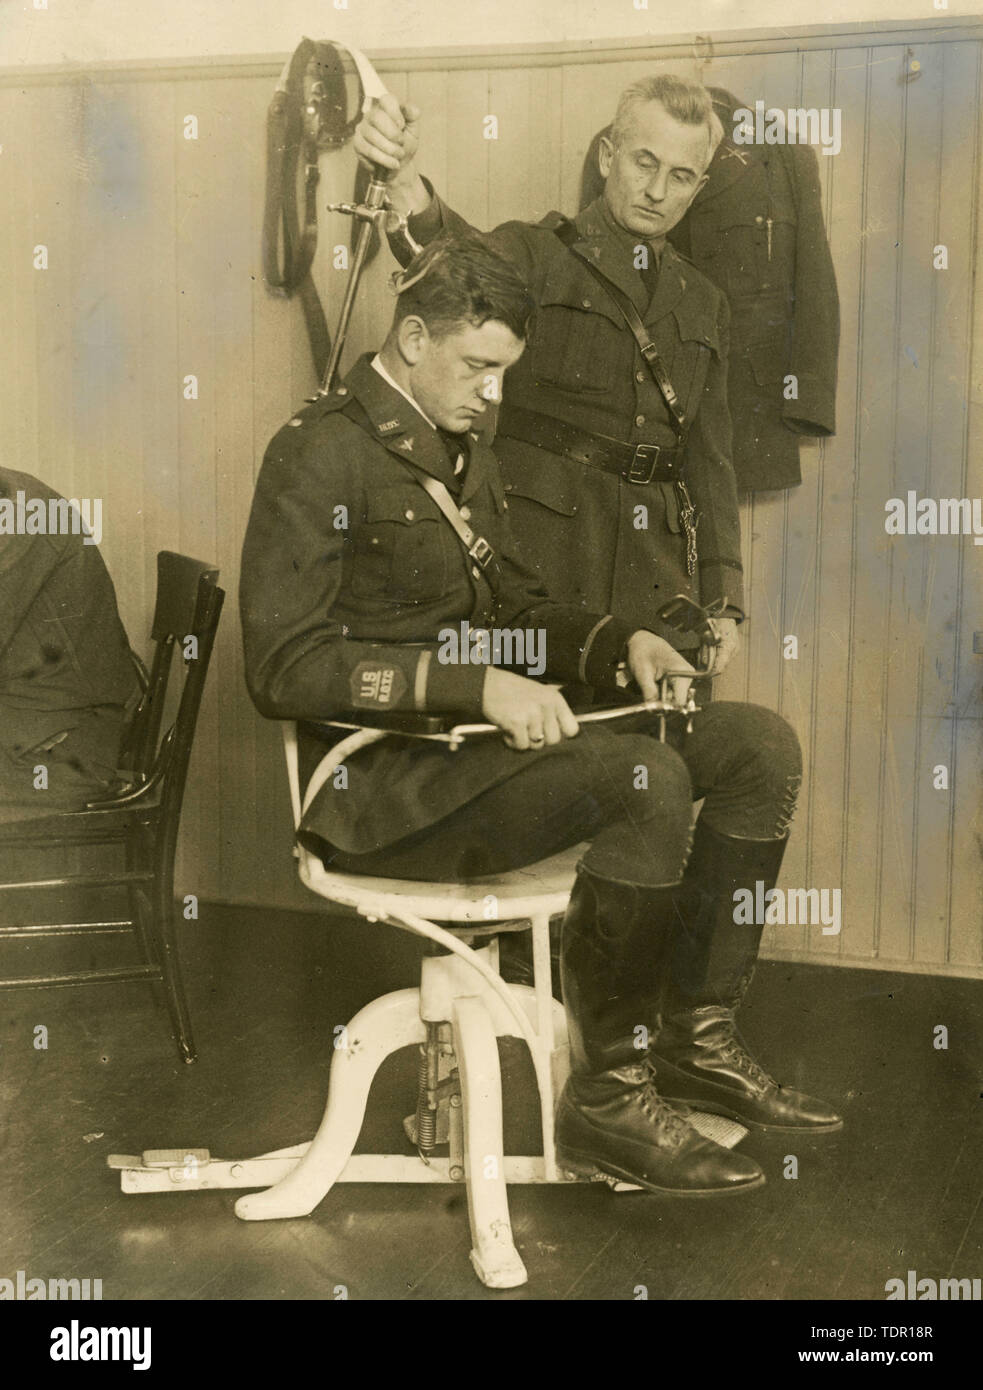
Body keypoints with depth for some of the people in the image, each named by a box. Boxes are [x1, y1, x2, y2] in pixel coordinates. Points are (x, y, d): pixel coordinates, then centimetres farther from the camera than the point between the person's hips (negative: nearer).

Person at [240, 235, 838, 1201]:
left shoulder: (462, 450, 17)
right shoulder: (319, 452, -11)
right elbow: (283, 668, -18)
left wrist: (619, 645, 3)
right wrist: (478, 684, -25)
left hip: (482, 742, 9)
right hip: (380, 783, -9)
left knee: (758, 744, -3)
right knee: (648, 780, -30)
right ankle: (607, 1095, -15)